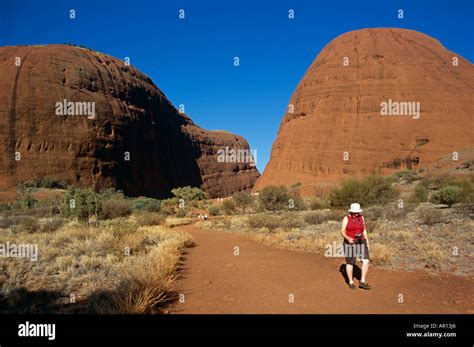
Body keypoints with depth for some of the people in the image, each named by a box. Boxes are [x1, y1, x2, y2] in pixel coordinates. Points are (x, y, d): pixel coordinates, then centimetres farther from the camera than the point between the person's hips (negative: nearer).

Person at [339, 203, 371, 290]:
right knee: (350, 263, 3)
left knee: (366, 261, -7)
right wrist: (348, 238, -28)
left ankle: (362, 282, 2)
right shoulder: (346, 218, -9)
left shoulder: (361, 217, 4)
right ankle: (351, 282, 17)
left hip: (361, 243, 4)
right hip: (350, 243, -4)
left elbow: (364, 230, 12)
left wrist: (366, 241, 5)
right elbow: (342, 231, -11)